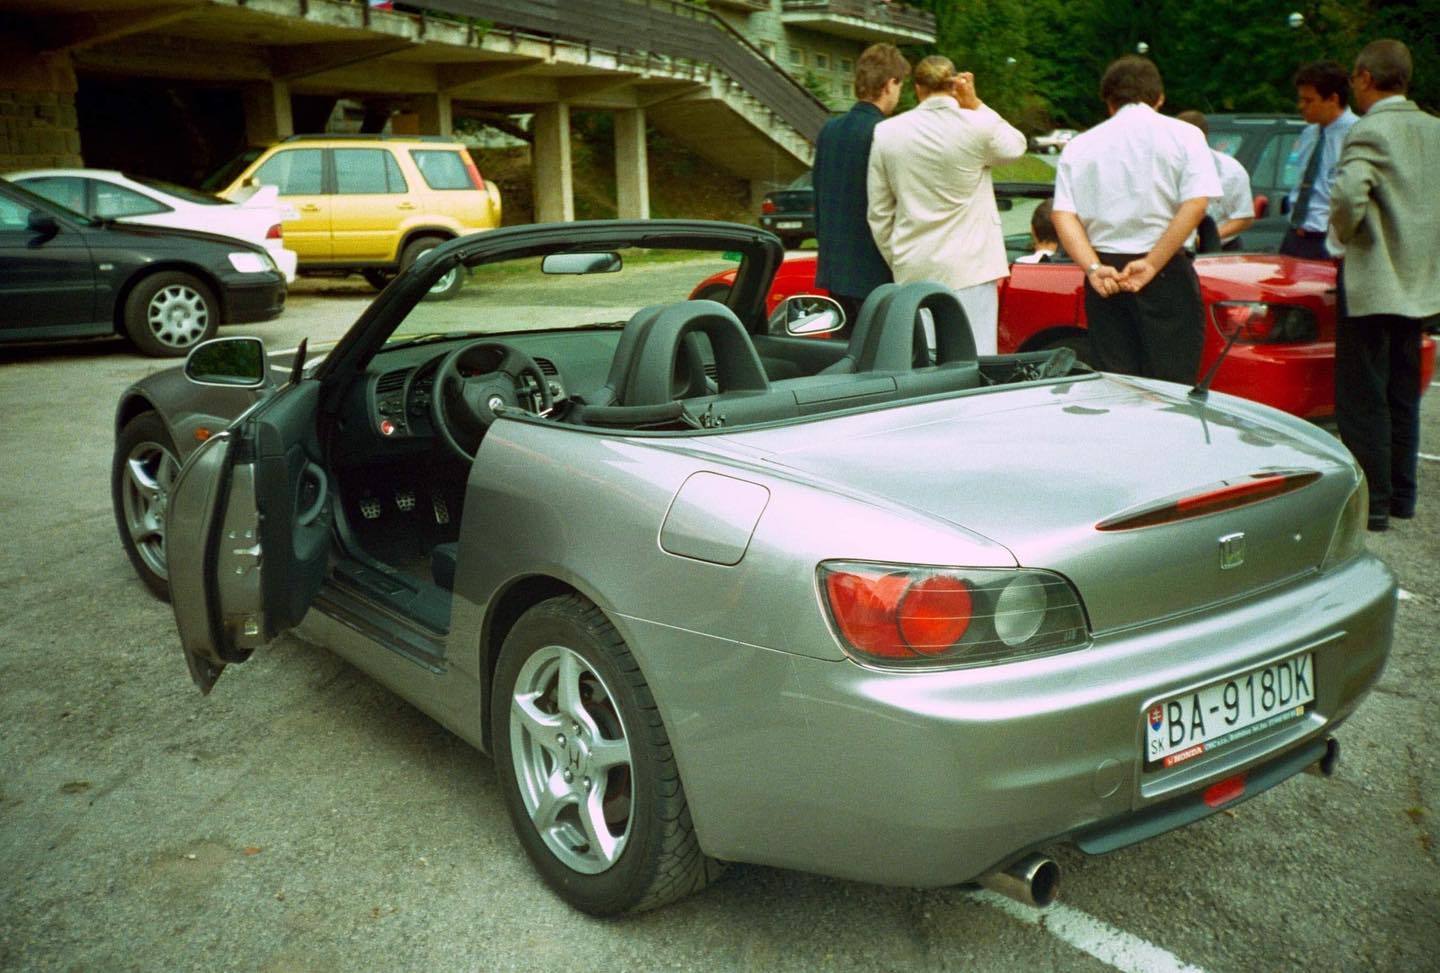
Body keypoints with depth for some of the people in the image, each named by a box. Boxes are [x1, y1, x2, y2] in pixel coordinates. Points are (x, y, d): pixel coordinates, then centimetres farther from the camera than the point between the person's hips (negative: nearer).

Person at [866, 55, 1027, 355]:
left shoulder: (886, 132, 3)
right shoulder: (978, 126, -7)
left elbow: (878, 214, 7)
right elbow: (1016, 146, 17)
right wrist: (975, 103, 11)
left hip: (912, 271, 3)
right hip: (968, 268, -3)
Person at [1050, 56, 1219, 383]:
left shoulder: (1080, 145, 11)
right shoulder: (1183, 135, 3)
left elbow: (1063, 215, -2)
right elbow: (1195, 205, -10)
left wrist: (1094, 268, -10)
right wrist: (1152, 264, -12)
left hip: (1105, 274, 3)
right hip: (1167, 273, -2)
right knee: (1171, 389, 1)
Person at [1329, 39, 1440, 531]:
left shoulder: (1370, 132, -14)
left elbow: (1348, 196, -29)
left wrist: (1345, 233, -10)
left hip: (1373, 282, -7)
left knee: (1363, 399, -1)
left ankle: (1372, 501, 2)